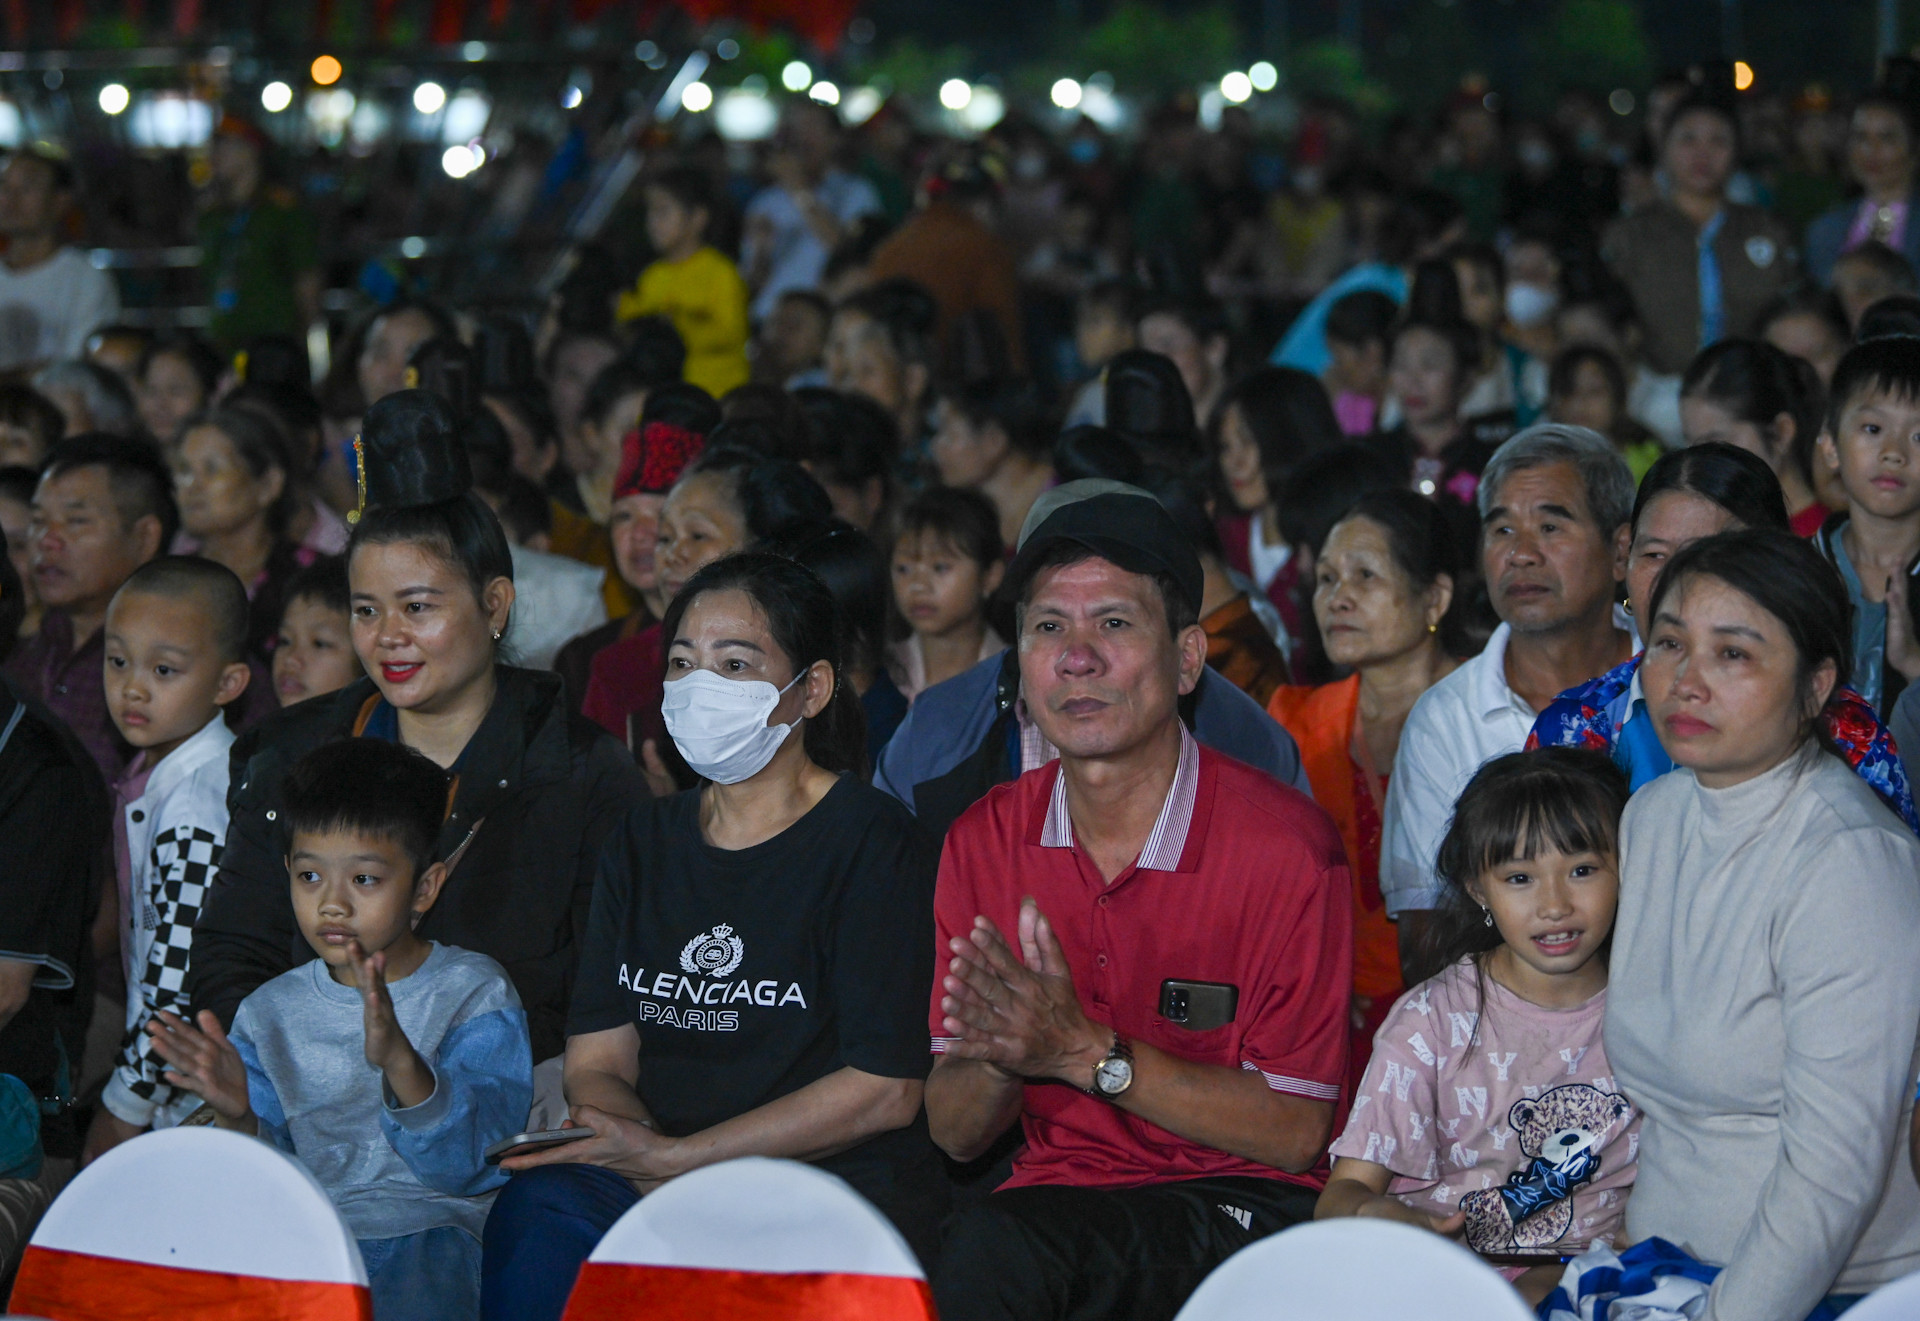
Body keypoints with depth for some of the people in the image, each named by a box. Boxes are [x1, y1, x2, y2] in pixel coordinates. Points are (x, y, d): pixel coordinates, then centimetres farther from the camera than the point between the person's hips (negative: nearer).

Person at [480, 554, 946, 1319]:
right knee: (538, 1207, -29)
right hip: (654, 1175, 5)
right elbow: (597, 1058, 11)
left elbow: (886, 1089, -8)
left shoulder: (874, 844, 0)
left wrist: (675, 1159, -12)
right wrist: (641, 1145, -14)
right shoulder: (644, 845, 18)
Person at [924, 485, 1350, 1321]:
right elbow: (954, 1134, 7)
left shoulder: (1284, 845, -9)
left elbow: (1296, 1132, -9)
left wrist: (1087, 1053, -19)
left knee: (997, 1247, -34)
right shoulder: (985, 839, 6)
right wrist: (1000, 1058, -17)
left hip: (1242, 1206, -4)